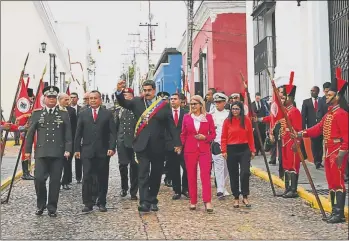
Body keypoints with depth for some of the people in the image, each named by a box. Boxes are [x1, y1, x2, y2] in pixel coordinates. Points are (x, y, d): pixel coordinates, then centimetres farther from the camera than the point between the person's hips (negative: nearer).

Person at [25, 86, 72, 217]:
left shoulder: (64, 114, 8)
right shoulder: (36, 113, 9)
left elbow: (68, 134, 5)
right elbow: (30, 133, 9)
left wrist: (67, 149, -5)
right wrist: (28, 150, 5)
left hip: (58, 153, 0)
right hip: (41, 152, 0)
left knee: (55, 181, 2)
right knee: (39, 179, -6)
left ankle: (52, 207, 14)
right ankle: (41, 205, 16)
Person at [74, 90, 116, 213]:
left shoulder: (107, 114, 6)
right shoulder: (83, 114, 10)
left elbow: (112, 133, 1)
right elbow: (78, 133, 9)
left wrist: (112, 147, -10)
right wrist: (77, 149, 2)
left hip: (103, 152, 0)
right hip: (87, 151, 1)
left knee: (102, 178, 5)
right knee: (87, 178, -3)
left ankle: (102, 203, 15)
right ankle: (88, 203, 3)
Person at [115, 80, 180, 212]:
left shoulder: (163, 105, 3)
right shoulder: (137, 102, 7)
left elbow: (170, 125, 3)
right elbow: (123, 102, -8)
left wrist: (177, 143, -1)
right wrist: (119, 91, -28)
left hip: (158, 146, 1)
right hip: (142, 145, -1)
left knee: (156, 175, 9)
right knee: (143, 174, -7)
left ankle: (152, 201, 22)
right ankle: (144, 202, -11)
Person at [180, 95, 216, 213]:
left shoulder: (208, 117, 4)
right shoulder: (186, 117, 7)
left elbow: (213, 134, 7)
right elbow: (183, 134, 12)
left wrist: (205, 137, -10)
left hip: (204, 149, -1)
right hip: (190, 150, 1)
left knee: (205, 175, -9)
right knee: (191, 176, 4)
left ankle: (207, 202, -9)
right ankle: (193, 201, 13)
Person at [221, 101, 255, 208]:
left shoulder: (246, 120, 1)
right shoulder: (227, 121, 0)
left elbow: (250, 136, 4)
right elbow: (224, 137, 1)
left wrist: (252, 150, 3)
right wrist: (224, 151, -6)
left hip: (244, 149, 0)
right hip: (231, 150, 0)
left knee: (245, 173, -8)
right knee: (234, 175, 7)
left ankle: (245, 197, 7)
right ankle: (236, 198, 18)